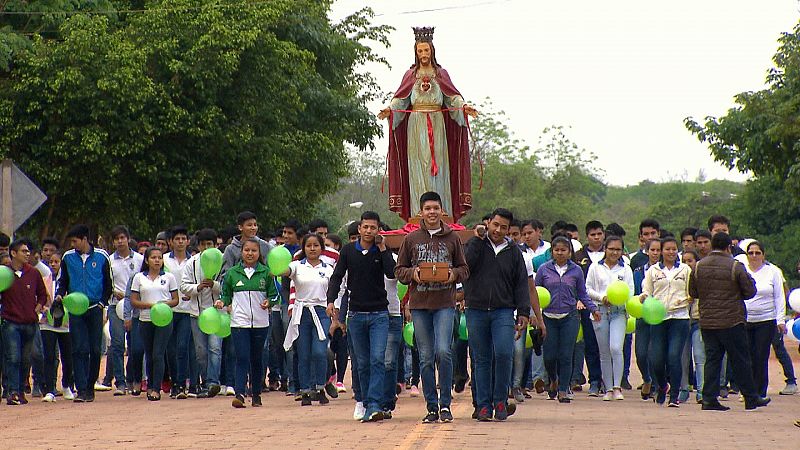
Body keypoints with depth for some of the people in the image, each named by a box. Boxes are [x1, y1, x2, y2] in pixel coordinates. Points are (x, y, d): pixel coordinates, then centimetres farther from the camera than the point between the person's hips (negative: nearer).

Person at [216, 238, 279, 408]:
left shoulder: (266, 273, 4)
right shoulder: (232, 273, 5)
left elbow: (274, 294, 8)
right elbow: (226, 294, 11)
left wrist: (268, 302, -12)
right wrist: (222, 302, -9)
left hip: (260, 322, 1)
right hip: (239, 322, -1)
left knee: (256, 359, 9)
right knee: (242, 358, -11)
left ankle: (256, 395, 18)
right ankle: (239, 394, -18)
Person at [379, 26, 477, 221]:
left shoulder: (441, 74, 12)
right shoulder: (410, 75, 13)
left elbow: (453, 97, 2)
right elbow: (401, 99, 4)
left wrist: (464, 106, -18)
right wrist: (389, 109, -16)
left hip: (437, 126, 0)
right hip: (416, 126, 0)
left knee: (438, 167, -5)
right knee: (418, 170, -5)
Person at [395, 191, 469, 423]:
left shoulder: (452, 238, 6)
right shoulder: (411, 239, 8)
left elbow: (464, 269, 10)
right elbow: (399, 270, 10)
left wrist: (454, 274, -11)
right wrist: (413, 273, -10)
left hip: (445, 303, -2)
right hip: (419, 304, 2)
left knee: (443, 351, -15)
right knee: (426, 358, 4)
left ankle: (445, 404, -3)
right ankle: (432, 407, 11)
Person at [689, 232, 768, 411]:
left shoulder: (698, 267, 3)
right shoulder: (736, 267, -10)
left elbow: (692, 292, 10)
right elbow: (750, 292, -6)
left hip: (706, 322, 4)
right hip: (732, 321, -4)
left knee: (712, 359, 8)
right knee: (740, 361, 5)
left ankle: (709, 399, 2)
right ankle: (751, 398, 12)